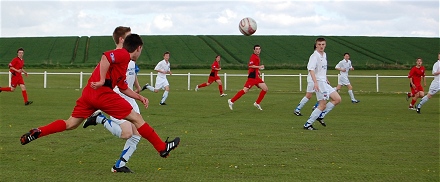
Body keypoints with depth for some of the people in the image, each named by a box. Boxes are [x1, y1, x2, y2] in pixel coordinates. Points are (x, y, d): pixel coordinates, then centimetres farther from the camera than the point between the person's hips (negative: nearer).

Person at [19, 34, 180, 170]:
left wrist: (140, 97, 27)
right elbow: (105, 57, -21)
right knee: (136, 118, -1)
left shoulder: (122, 58, 27)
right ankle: (162, 148, 3)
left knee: (70, 124, 15)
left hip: (88, 93, 9)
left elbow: (123, 88, 31)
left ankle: (37, 133, 5)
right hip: (102, 93, -9)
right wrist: (102, 80, -23)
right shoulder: (123, 54, -2)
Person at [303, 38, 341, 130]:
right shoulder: (314, 56, -14)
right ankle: (308, 124, -3)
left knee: (337, 99, 6)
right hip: (319, 82, -9)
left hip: (324, 82, 9)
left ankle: (320, 116, 11)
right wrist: (315, 82, -36)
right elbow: (311, 69, -26)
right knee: (323, 105, -9)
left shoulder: (324, 55, 14)